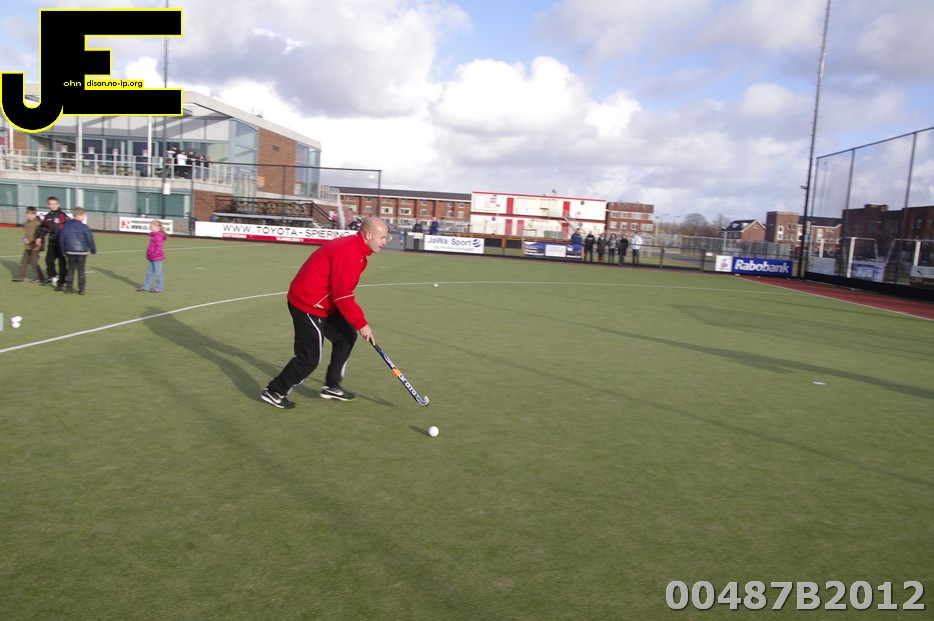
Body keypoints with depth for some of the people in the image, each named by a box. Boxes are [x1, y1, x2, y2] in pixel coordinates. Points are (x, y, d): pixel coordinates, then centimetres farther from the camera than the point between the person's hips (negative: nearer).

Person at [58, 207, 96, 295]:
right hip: (82, 251, -4)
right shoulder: (84, 227, -12)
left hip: (70, 251, 4)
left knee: (71, 269, 14)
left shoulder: (66, 226, 4)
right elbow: (90, 239, -10)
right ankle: (81, 289, 0)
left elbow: (61, 239, 10)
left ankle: (69, 287, 14)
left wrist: (64, 251, 19)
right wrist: (93, 249, 3)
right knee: (81, 269, 1)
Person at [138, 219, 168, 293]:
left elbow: (158, 247, -23)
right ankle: (146, 287, 20)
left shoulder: (158, 236, -18)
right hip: (152, 258, 10)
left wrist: (153, 254, -20)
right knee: (149, 272, 14)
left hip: (157, 257, -10)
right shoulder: (153, 235, 13)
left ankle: (158, 288, 8)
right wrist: (148, 254, 15)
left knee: (158, 273, -1)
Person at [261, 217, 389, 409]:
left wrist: (357, 320, 13)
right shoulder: (348, 252, -25)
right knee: (310, 358, -4)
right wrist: (361, 323, -17)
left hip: (321, 303, 10)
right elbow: (343, 296, -25)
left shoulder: (354, 247, 8)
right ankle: (274, 392, 13)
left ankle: (331, 386, 24)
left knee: (346, 336, 14)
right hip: (308, 306, -10)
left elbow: (342, 290, 16)